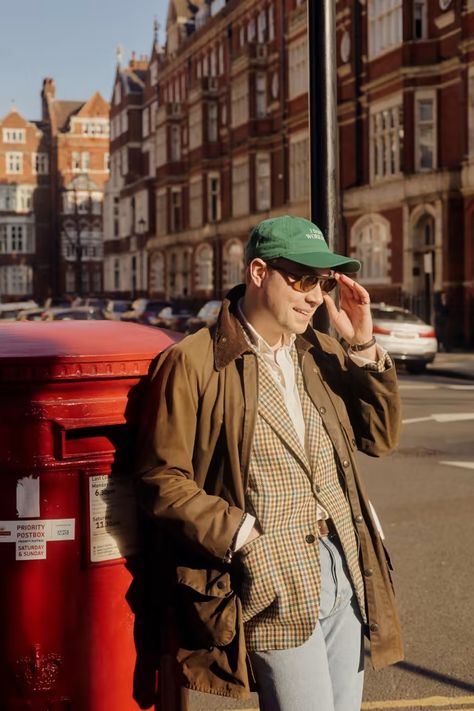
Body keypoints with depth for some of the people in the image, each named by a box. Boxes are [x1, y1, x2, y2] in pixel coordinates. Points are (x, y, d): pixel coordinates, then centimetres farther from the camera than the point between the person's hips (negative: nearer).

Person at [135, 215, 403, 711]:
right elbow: (161, 480, -10)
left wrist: (363, 347, 1)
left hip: (345, 573, 7)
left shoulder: (320, 353, 10)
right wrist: (243, 535, -16)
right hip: (273, 585, -6)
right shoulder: (192, 364, -10)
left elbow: (379, 437, 11)